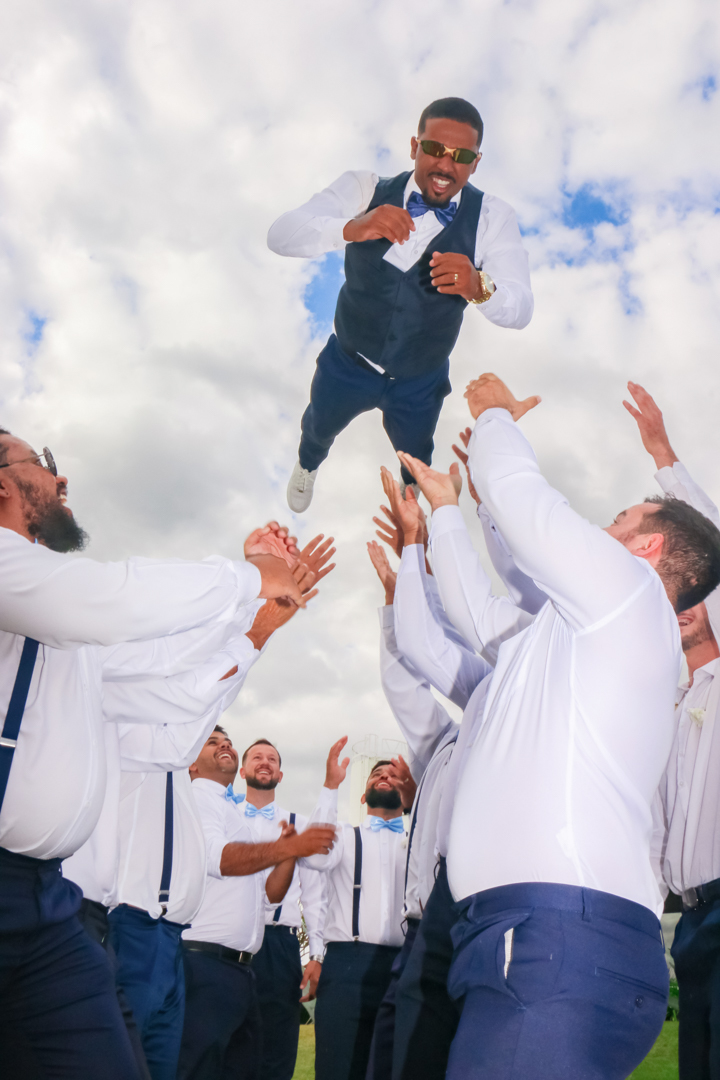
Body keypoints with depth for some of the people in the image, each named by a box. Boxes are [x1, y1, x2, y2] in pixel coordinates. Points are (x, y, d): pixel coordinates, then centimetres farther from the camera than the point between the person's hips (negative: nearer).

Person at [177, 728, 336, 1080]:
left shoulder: (239, 816, 24)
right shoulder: (196, 796, -1)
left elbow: (272, 892, 19)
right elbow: (215, 856, -19)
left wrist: (289, 851, 2)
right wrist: (288, 847, -22)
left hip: (240, 967, 9)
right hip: (204, 961, -9)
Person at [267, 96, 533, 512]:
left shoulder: (493, 217, -20)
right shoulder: (364, 190, -21)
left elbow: (521, 310, -28)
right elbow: (281, 235, -33)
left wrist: (480, 287, -51)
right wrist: (351, 228, -53)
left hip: (420, 383, 1)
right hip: (348, 364, 0)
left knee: (416, 460, 28)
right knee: (320, 427, 29)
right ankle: (308, 464, 68)